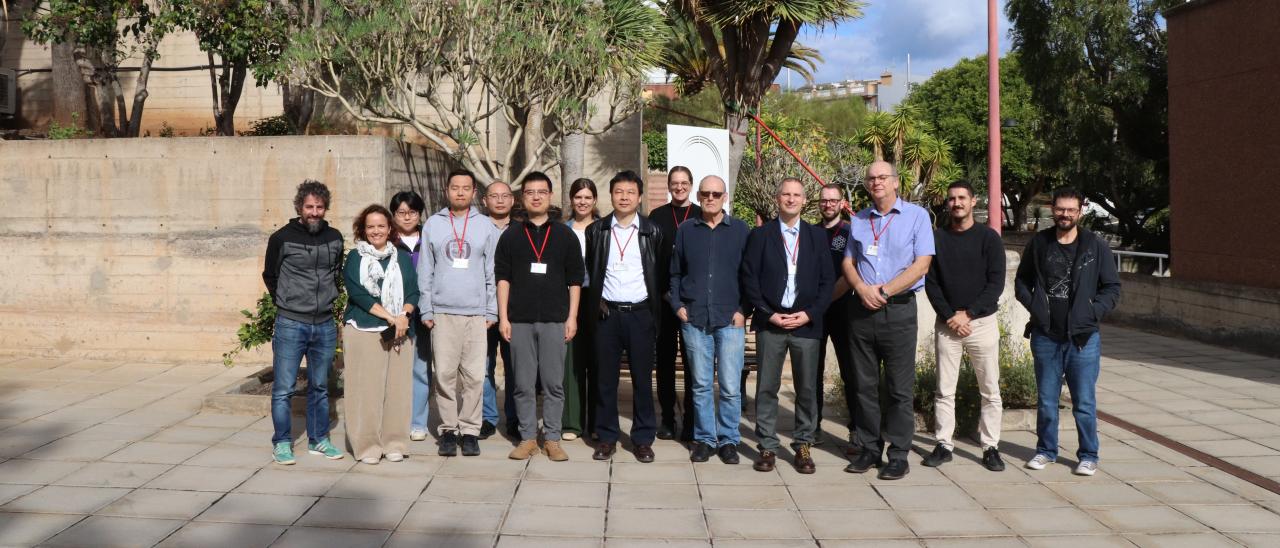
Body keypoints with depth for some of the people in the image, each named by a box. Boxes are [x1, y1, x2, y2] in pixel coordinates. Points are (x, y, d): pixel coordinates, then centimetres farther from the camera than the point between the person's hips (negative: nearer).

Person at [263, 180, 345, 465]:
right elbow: (270, 276, 8)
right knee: (283, 389, 0)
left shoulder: (335, 238, 5)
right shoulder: (282, 238, -5)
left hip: (325, 325, 3)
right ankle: (282, 443, 12)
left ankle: (318, 440, 23)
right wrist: (287, 303, 11)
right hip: (290, 325, -3)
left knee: (320, 387, 12)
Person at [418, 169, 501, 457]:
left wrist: (492, 311, 1)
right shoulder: (433, 224, 8)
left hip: (477, 313, 0)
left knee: (474, 376, -2)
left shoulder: (486, 226, 7)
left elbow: (493, 272, 7)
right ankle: (448, 430, 12)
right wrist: (426, 309, 2)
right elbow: (425, 271, 8)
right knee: (444, 374, 1)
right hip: (442, 312, 0)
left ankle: (470, 430, 8)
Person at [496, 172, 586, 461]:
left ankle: (552, 439, 10)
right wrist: (503, 317, -1)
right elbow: (502, 278, 6)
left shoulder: (565, 236, 6)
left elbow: (575, 280, 6)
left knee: (553, 383, 2)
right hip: (520, 320, 1)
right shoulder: (510, 237, 8)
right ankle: (528, 438, 13)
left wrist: (572, 317, -1)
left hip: (554, 320, -1)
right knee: (524, 384, 5)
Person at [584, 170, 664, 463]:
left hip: (640, 314, -1)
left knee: (642, 378, 3)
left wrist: (654, 307, 7)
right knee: (606, 378, 5)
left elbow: (659, 273, 10)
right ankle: (606, 437, 14)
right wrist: (596, 300, 10)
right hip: (607, 313, 1)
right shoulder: (596, 230, 4)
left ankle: (643, 439, 12)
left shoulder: (651, 231, 2)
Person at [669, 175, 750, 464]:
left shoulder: (740, 230, 4)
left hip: (730, 320, -1)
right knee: (701, 385, 7)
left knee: (730, 386, -1)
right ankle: (704, 439, 17)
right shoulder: (686, 230, 9)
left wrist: (744, 310, -4)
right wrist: (678, 305, 4)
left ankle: (729, 440, 12)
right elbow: (675, 272, 15)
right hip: (694, 319, 2)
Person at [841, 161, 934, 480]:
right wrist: (862, 289, -7)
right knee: (865, 385, 8)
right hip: (862, 311, 4)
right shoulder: (858, 220, 13)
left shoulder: (916, 216, 0)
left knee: (900, 388, -1)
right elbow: (848, 263, 13)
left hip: (898, 310, -4)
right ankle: (868, 450, 16)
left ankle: (898, 455, 6)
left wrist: (884, 292, -13)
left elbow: (922, 264, -6)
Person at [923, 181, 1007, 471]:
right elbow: (931, 283, 2)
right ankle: (944, 444, 12)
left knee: (990, 390, 2)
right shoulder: (936, 238, 5)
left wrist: (967, 314, -13)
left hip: (982, 321, -1)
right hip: (947, 324, 2)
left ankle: (990, 447, 11)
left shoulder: (988, 237, 0)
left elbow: (996, 283, -5)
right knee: (944, 390, 5)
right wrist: (950, 317, -9)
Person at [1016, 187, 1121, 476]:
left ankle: (1088, 456, 15)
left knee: (1084, 402, 3)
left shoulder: (1096, 246, 0)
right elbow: (1021, 281, 13)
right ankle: (1046, 450, 25)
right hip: (1046, 336, 2)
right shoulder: (1038, 243, 4)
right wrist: (1034, 306, -2)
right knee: (1046, 400, 12)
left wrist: (1093, 312, -10)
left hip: (1083, 337, -2)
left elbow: (1113, 288, 3)